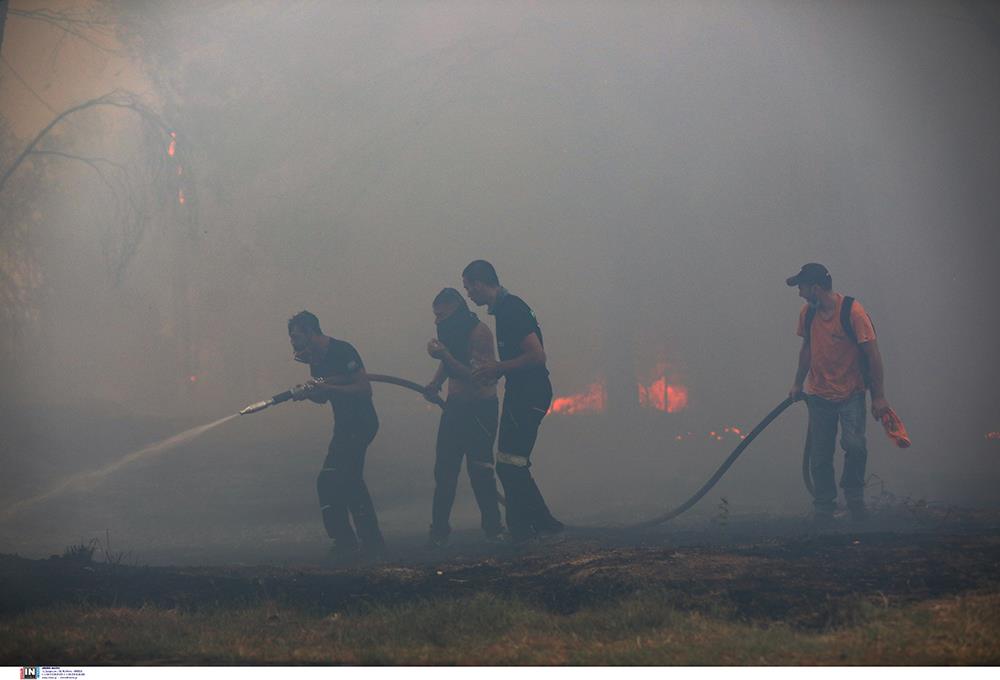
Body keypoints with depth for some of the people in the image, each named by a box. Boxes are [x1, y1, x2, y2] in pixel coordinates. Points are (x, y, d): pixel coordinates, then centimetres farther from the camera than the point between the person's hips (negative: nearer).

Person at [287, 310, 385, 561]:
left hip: (360, 424, -10)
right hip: (345, 425, 10)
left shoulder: (342, 351, -18)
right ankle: (370, 542, 25)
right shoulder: (315, 358, 10)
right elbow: (322, 397, 20)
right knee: (350, 482, 16)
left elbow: (365, 389, -23)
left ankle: (344, 542, -9)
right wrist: (305, 392, -1)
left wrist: (327, 387, -25)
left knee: (328, 481, -14)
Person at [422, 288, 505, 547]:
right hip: (455, 406, 7)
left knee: (479, 468, -6)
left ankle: (492, 526, 5)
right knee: (444, 468, 1)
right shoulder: (451, 331, 7)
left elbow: (476, 377, -21)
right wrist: (435, 383, 3)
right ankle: (439, 530, 2)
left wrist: (445, 356, -26)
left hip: (480, 406, -7)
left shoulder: (479, 332, -16)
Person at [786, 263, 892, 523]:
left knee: (854, 444, -22)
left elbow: (872, 353, -11)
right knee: (819, 457, 3)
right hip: (819, 395, 5)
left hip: (851, 393, -5)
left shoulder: (852, 311, -14)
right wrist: (798, 383, 24)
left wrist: (879, 396, -12)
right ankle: (823, 508, 16)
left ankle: (853, 494, 2)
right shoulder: (807, 313, 4)